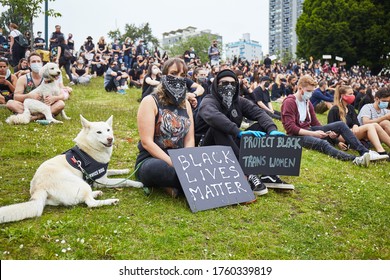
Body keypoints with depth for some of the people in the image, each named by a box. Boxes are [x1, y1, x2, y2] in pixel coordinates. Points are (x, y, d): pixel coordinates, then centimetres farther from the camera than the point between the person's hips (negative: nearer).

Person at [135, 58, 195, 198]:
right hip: (151, 159, -5)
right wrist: (173, 164, -23)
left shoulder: (185, 104, 11)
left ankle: (169, 184, -8)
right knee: (157, 168, -41)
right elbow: (147, 142, -14)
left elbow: (189, 140, 6)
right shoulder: (150, 101, -6)